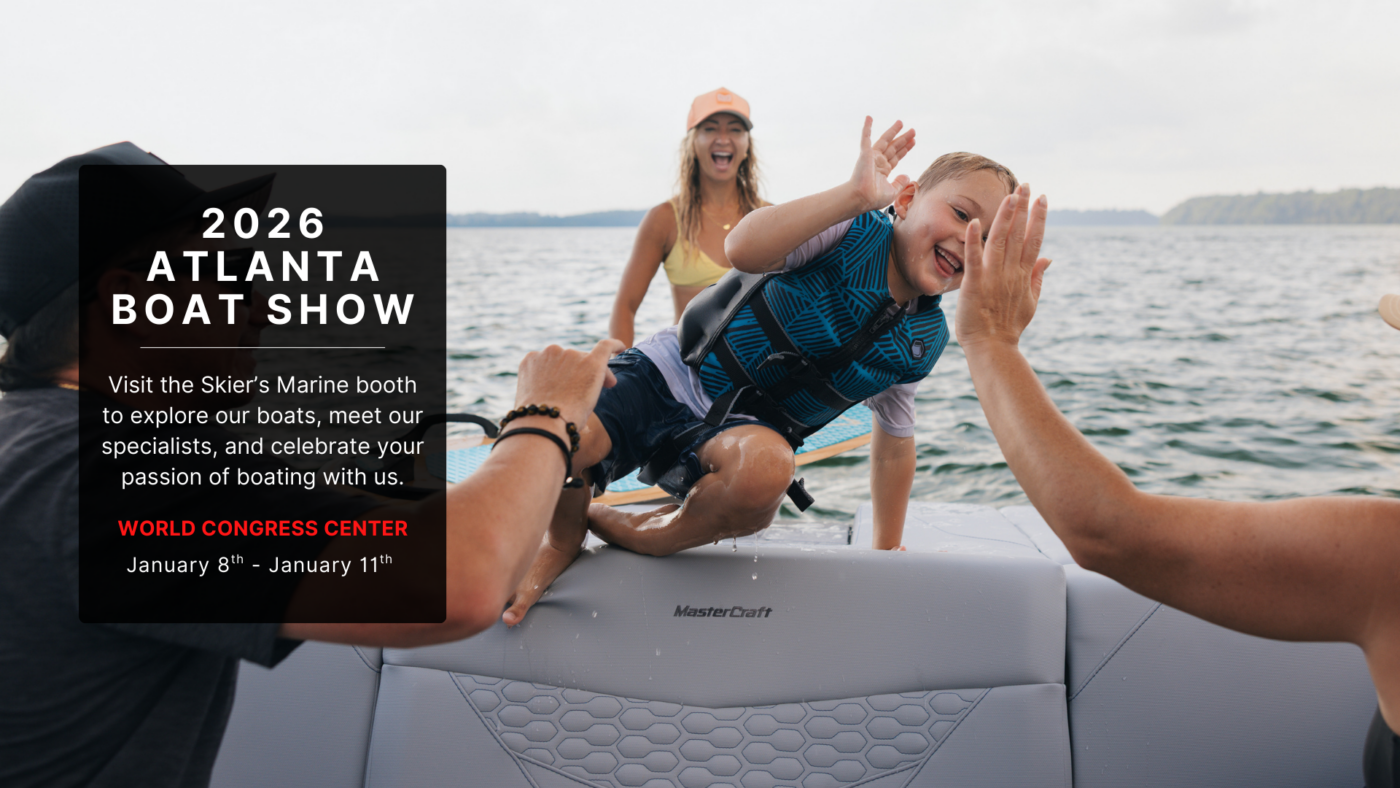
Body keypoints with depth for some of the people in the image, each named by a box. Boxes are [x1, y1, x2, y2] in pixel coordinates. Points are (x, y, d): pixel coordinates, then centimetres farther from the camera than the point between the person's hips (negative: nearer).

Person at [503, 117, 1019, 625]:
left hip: (741, 428, 3)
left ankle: (647, 536, -4)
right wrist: (855, 195, -36)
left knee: (766, 467, -37)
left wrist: (887, 552, 19)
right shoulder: (854, 229, -11)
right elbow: (743, 251, -30)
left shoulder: (924, 341, 4)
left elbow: (894, 447, 17)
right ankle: (563, 543, 7)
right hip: (672, 373, -2)